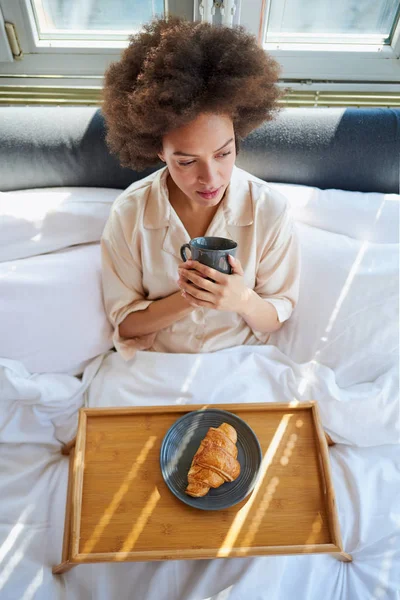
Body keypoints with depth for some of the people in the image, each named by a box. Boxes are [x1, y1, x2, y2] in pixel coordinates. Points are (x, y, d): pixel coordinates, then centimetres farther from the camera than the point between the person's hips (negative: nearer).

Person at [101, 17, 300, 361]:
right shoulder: (129, 214, -15)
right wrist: (185, 299, -24)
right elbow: (125, 321, -7)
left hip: (242, 360, 1)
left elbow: (276, 318, -5)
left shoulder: (269, 210, -15)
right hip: (157, 362, 0)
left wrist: (243, 300, -27)